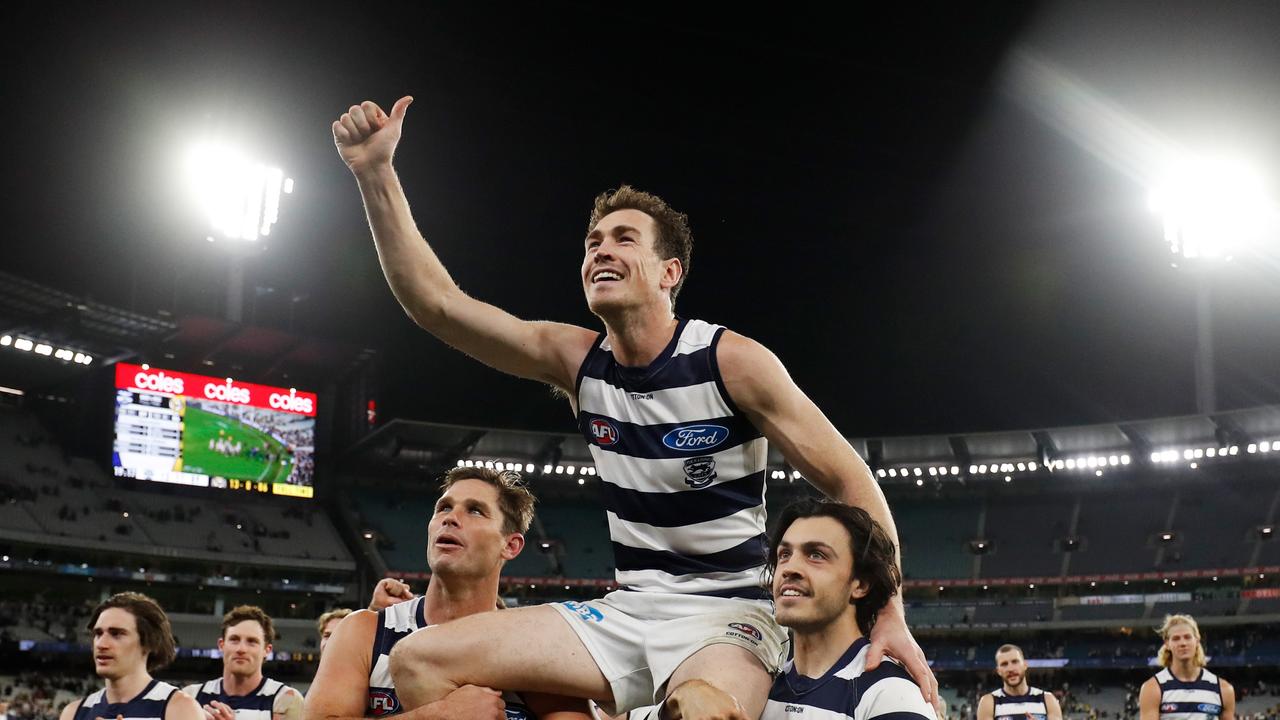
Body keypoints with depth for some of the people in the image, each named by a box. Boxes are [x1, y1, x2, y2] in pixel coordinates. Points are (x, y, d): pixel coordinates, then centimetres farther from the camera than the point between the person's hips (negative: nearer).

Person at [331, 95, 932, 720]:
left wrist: (891, 615, -15)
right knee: (419, 662, -7)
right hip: (626, 611, 6)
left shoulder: (732, 361, -11)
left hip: (728, 613, -5)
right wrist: (376, 173, -11)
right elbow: (436, 301, -2)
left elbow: (849, 480, -8)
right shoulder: (574, 359, 3)